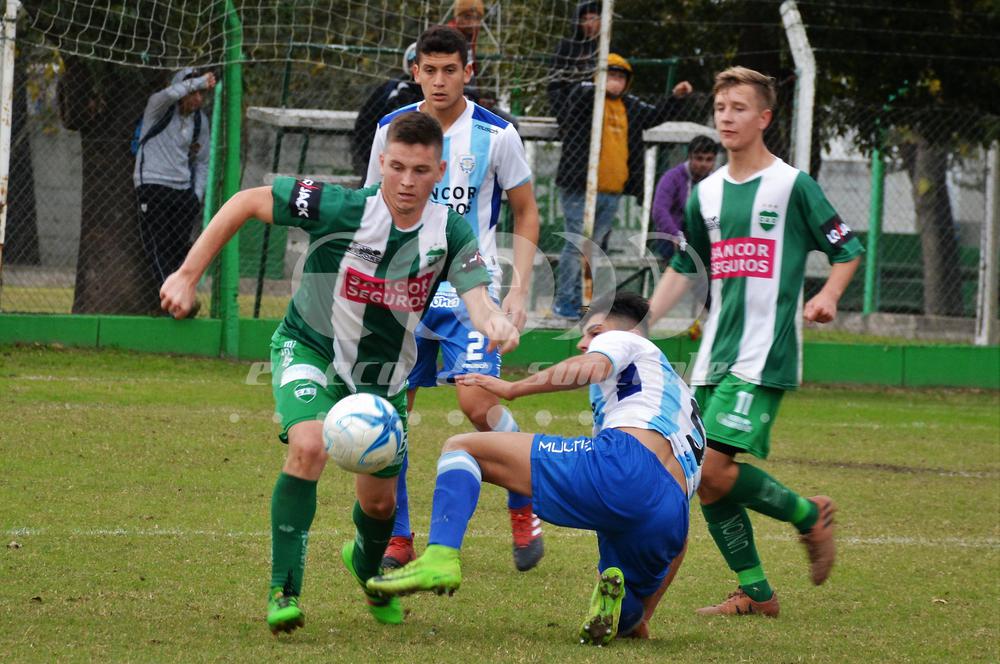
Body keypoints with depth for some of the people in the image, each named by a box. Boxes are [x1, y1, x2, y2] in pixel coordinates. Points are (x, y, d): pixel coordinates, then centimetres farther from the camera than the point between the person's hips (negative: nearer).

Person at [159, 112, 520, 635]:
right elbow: (246, 203, -20)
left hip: (382, 374, 4)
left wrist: (496, 323, -49)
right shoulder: (341, 209, -28)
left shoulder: (450, 232, -17)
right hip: (310, 351, -4)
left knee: (380, 503, 13)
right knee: (309, 448, -32)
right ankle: (283, 590, -23)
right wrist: (187, 276, -21)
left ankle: (366, 564, 50)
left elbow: (476, 298, -24)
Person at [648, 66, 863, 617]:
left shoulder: (792, 185, -4)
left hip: (764, 355, -6)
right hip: (714, 354, 7)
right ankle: (754, 591, 11)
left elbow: (847, 250, 1)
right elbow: (682, 269, 23)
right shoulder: (706, 193, 13)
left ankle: (808, 513, 5)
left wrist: (828, 296, -18)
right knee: (702, 479, 0)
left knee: (714, 470, -19)